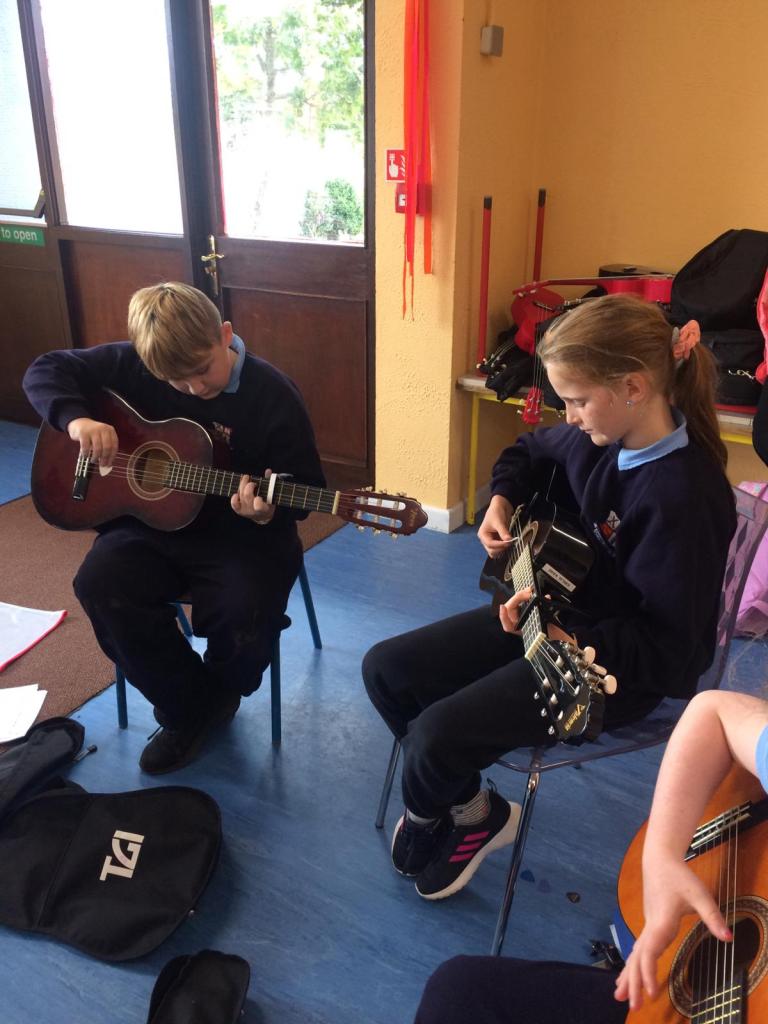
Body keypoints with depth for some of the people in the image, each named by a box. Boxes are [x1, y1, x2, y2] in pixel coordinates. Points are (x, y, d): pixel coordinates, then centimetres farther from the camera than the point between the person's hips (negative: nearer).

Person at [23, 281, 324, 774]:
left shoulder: (273, 397, -13)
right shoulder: (134, 364, -5)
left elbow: (304, 490, -8)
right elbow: (45, 371, 2)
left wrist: (267, 513, -31)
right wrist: (77, 419, -19)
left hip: (243, 535, -3)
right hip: (152, 522, 3)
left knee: (245, 609, -30)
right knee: (100, 583, -23)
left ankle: (217, 695, 11)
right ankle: (188, 710, 0)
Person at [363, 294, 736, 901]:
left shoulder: (685, 496, -28)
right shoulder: (601, 436, -5)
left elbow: (670, 648, -25)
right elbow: (529, 452, 19)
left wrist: (566, 642, -35)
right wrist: (501, 502, 0)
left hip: (617, 665, -8)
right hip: (549, 608, 9)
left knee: (438, 733, -23)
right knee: (386, 669, 1)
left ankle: (425, 818, 16)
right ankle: (472, 811, 18)